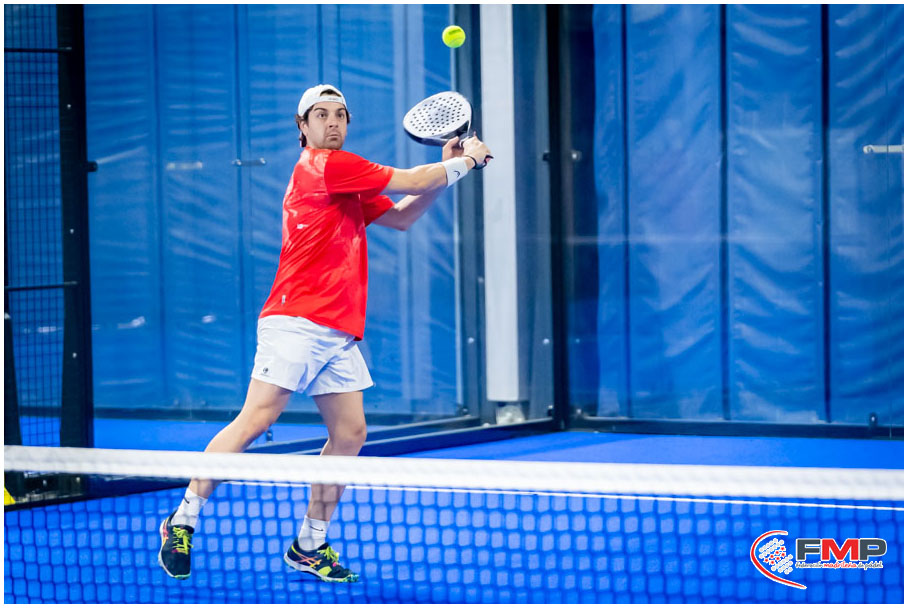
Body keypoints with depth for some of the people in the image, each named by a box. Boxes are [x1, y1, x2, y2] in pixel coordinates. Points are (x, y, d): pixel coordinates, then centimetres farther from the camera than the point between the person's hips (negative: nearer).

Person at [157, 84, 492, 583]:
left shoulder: (348, 181, 20)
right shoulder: (321, 165, -8)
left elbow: (401, 216, 25)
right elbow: (409, 181, -6)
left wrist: (447, 170, 15)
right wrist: (464, 162, 8)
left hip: (339, 334, 10)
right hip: (296, 322, -9)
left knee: (350, 434, 4)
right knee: (255, 420, -13)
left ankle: (309, 545, 12)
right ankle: (182, 522, -6)